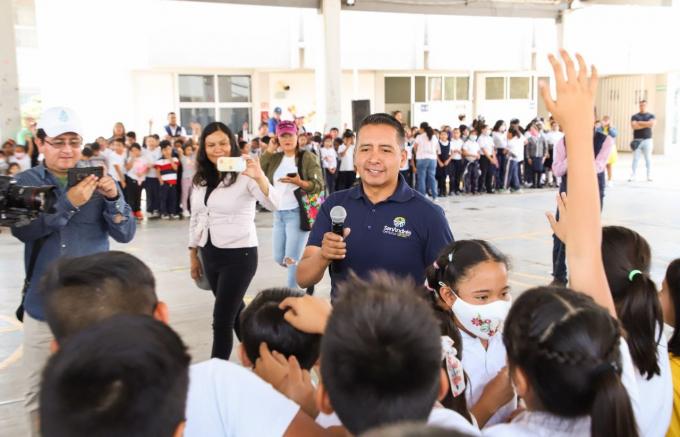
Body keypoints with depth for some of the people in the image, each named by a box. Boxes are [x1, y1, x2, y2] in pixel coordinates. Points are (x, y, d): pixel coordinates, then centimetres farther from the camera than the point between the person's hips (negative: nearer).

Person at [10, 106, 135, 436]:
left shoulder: (97, 180, 1)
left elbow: (125, 234, -5)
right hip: (44, 304, 1)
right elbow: (22, 229, -14)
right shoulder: (26, 181, 2)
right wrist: (70, 202, -25)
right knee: (39, 392, 11)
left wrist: (113, 197, -22)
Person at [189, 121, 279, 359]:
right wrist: (193, 256, 15)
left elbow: (274, 204, -29)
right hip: (210, 255, 7)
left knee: (222, 320, -4)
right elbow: (195, 219, 14)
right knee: (234, 312, 19)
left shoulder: (244, 176, -13)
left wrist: (260, 177, -46)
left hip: (239, 256, -7)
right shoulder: (200, 179, 6)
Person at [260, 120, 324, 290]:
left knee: (292, 260, -8)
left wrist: (299, 182, -29)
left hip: (297, 213, -6)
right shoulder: (274, 158, 10)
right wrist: (269, 149, -5)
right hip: (278, 214, 6)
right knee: (279, 259, 13)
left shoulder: (307, 157, -6)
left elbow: (319, 185, -13)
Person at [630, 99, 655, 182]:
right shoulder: (634, 116, 6)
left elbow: (652, 124, -12)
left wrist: (640, 123, -7)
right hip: (637, 140, 0)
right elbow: (634, 126, -11)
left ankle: (649, 176, 8)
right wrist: (646, 124, -8)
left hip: (647, 140, 0)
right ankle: (633, 175, 2)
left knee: (648, 158, 3)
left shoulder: (651, 116, 8)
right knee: (635, 158, -1)